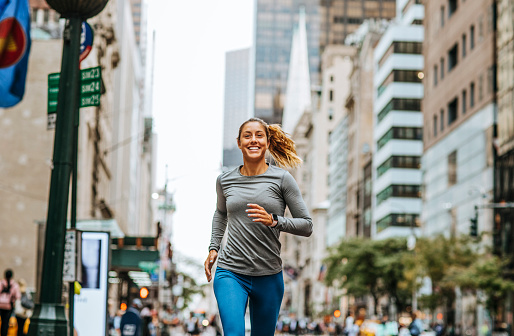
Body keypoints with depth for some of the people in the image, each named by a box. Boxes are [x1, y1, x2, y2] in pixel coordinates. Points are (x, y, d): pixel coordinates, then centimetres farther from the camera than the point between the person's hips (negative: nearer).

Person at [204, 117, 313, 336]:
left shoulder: (282, 179, -2)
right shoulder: (225, 181, 5)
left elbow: (307, 226, -1)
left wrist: (273, 221, -16)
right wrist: (213, 248, 17)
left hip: (268, 277, 0)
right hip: (230, 273, 0)